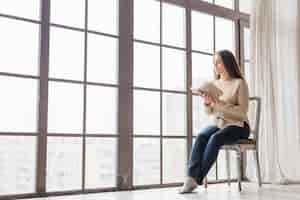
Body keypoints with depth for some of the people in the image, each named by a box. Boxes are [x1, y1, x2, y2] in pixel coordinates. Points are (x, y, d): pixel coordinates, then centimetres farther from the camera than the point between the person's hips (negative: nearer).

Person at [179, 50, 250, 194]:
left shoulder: (240, 83, -6)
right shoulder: (214, 83, 10)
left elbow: (242, 111, -14)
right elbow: (209, 111, 11)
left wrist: (219, 103, -24)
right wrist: (207, 102, -13)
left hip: (238, 126, -4)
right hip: (218, 124, 5)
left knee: (215, 138, -33)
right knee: (201, 136, -27)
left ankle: (197, 179, -29)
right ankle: (191, 178, -34)